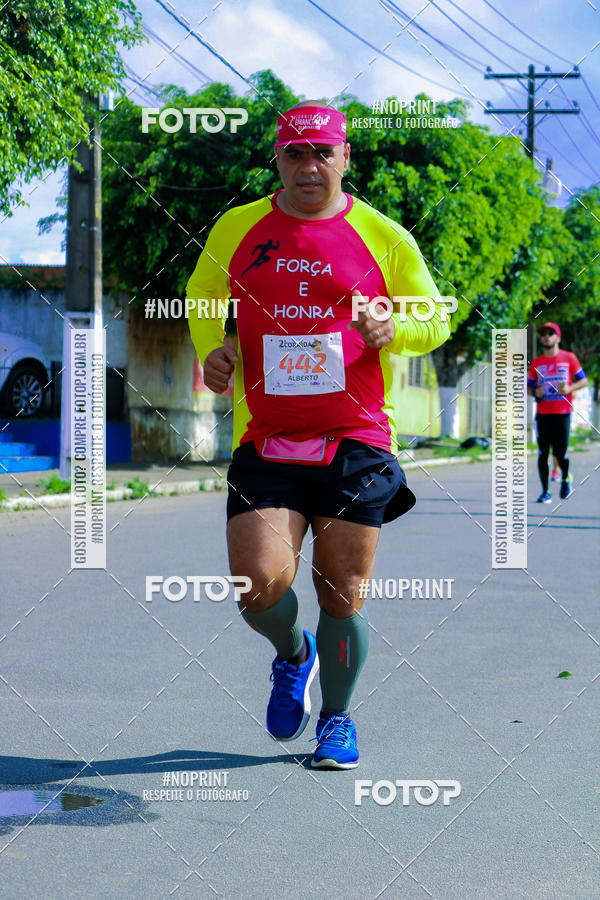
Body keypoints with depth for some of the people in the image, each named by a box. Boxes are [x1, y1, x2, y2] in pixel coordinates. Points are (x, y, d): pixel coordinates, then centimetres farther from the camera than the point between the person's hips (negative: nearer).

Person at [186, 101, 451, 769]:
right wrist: (213, 347, 3)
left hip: (357, 441, -1)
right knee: (258, 584, -12)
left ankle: (337, 717, 28)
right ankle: (291, 654, 24)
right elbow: (201, 298, 24)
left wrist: (393, 329, -10)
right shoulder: (236, 230, 8)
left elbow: (435, 317, 12)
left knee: (342, 594, 3)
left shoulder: (383, 237, 4)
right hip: (265, 441, 1)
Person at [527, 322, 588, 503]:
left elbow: (583, 380, 7)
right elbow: (528, 385, 17)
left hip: (562, 412, -2)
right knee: (543, 453, -2)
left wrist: (569, 388, -12)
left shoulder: (569, 358, 3)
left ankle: (565, 479, 26)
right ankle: (545, 491, 4)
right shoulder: (536, 363, 10)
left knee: (560, 453, -5)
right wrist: (535, 392, -6)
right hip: (542, 413, 2)